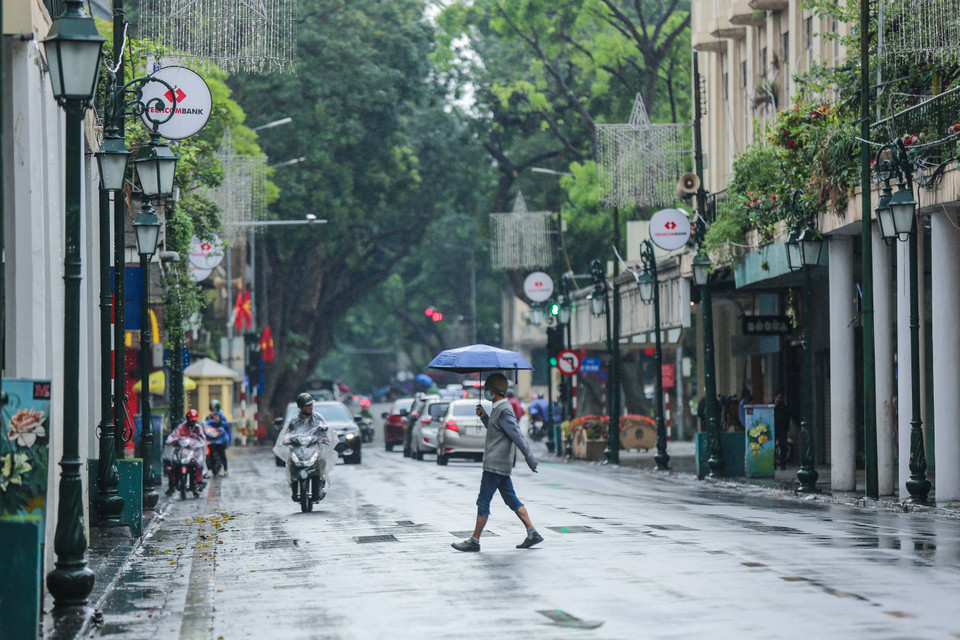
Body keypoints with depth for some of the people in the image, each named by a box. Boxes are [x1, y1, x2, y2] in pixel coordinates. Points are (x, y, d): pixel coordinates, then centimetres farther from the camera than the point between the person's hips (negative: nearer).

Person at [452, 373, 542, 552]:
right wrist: (484, 417, 15)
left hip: (495, 466, -10)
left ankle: (474, 541, 0)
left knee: (483, 501, -4)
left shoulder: (504, 411, -17)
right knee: (511, 499, 11)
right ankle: (532, 533, 9)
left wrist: (531, 461, -23)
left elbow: (518, 437, -21)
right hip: (501, 465, 10)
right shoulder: (499, 409, 14)